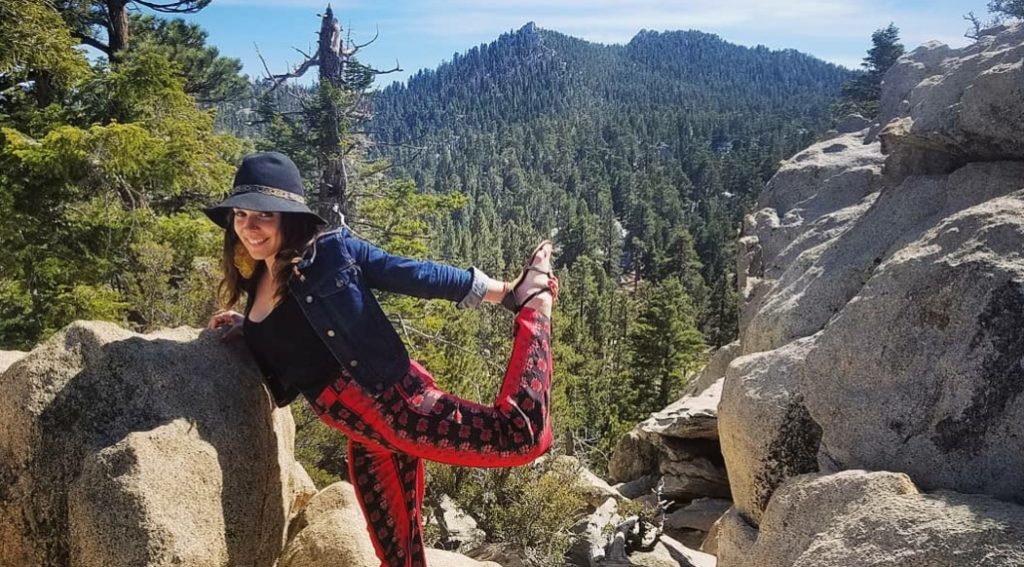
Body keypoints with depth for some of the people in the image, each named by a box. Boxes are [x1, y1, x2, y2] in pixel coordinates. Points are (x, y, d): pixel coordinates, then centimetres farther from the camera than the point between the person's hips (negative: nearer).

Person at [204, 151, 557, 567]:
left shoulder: (332, 250, -6)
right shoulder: (257, 286, 13)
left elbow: (414, 275, -3)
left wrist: (505, 293, 0)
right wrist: (246, 329, 13)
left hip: (397, 401, -6)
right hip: (365, 434, 7)